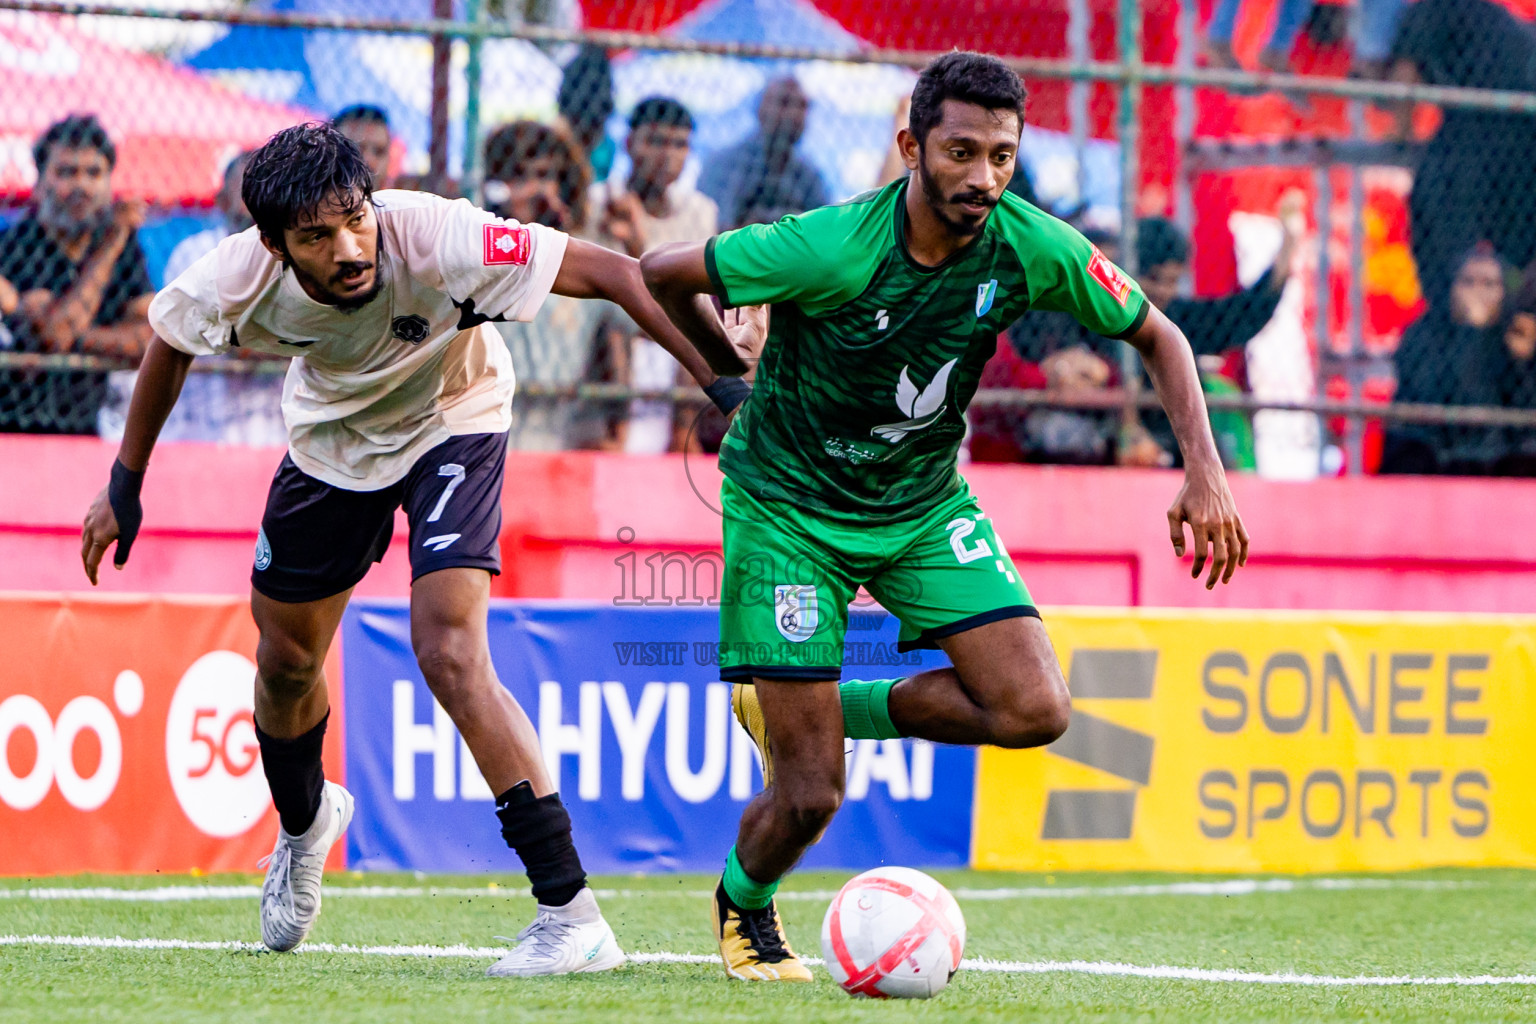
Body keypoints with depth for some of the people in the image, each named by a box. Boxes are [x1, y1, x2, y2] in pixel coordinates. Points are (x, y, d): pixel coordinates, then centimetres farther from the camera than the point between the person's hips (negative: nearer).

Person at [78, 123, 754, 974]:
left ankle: (572, 914, -23)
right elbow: (170, 343, -3)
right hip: (331, 435, 4)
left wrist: (721, 381, -44)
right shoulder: (239, 282, -29)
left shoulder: (437, 241, -40)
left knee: (449, 653, -23)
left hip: (450, 422, -4)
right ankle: (303, 823, 52)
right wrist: (125, 482, 4)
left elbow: (614, 274, -37)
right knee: (286, 658, 15)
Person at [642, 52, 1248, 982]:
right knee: (809, 800, -8)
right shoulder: (833, 250, -30)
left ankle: (822, 712, 9)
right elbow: (662, 274, -16)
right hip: (788, 503, -4)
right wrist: (730, 362, 1)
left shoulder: (1033, 249, -17)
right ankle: (743, 906, 28)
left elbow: (1156, 336, 0)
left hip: (923, 501, 4)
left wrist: (1204, 470, -11)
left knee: (1034, 710, -15)